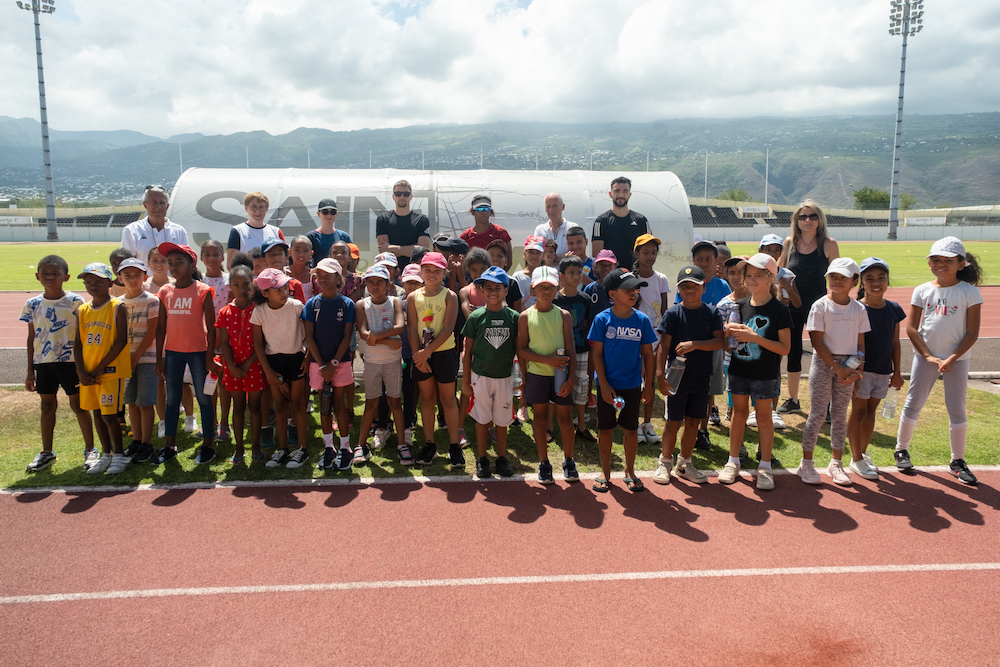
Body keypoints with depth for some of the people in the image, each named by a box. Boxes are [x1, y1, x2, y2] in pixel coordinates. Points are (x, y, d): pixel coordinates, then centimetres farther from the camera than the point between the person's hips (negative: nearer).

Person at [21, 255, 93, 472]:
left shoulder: (75, 301, -5)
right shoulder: (33, 304, 4)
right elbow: (31, 338, 9)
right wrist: (30, 371, 9)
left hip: (70, 361, -3)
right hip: (43, 362, 4)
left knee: (78, 404, 3)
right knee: (47, 405, 12)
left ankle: (90, 450, 14)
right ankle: (46, 452, 25)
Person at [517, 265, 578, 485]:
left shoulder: (563, 315, 0)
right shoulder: (526, 316, -2)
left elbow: (570, 348, -1)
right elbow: (521, 350, -5)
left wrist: (571, 378, -9)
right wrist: (546, 359, -17)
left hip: (560, 375, 0)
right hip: (537, 374, 0)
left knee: (565, 418, 6)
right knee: (540, 418, 9)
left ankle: (568, 461, 24)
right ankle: (544, 463, 22)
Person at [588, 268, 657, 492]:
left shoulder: (642, 320, -3)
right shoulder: (602, 319, -9)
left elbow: (647, 354, 4)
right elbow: (597, 354, -7)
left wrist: (648, 385, 3)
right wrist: (604, 384, -11)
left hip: (632, 386, 2)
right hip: (607, 386, -1)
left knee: (631, 430, 11)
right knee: (605, 429, 9)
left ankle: (629, 471, 30)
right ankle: (605, 472, 27)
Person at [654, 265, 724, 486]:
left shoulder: (712, 313, 3)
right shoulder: (673, 313, -5)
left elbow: (720, 342, -6)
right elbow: (664, 346, -9)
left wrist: (694, 344, -19)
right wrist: (660, 375, -16)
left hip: (702, 377, 3)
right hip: (678, 375, -3)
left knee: (693, 422, 11)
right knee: (673, 422, 2)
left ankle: (684, 464, 26)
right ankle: (665, 462, 20)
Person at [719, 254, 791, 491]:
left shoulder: (779, 310, -11)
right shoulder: (740, 306, 3)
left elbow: (785, 348, -14)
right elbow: (727, 338, 14)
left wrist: (755, 337, -23)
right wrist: (729, 330, -10)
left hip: (765, 373, -4)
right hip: (739, 370, 4)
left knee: (763, 417, 5)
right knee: (739, 413, 13)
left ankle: (765, 466, 18)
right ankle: (733, 461, 24)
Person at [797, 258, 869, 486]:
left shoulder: (859, 309, 6)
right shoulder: (820, 306, -6)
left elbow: (860, 344, 8)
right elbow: (818, 343, -10)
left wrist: (858, 370, -6)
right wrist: (838, 369, -14)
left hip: (848, 365, 3)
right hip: (823, 363, -3)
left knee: (840, 414, 9)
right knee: (818, 413, -1)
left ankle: (836, 463, 20)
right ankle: (806, 463, 9)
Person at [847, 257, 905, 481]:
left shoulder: (894, 309, 4)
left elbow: (895, 342, 10)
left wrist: (897, 372, 10)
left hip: (883, 370, 5)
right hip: (862, 369, -5)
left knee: (871, 410, 13)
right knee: (859, 410, 2)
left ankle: (863, 453, 26)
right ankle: (856, 459, 10)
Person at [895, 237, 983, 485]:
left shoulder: (970, 292, -6)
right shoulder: (922, 291, -1)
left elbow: (972, 333, -7)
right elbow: (911, 328, -2)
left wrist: (952, 359, -16)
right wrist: (928, 356, -11)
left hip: (957, 359, -1)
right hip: (926, 357, 1)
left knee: (957, 409, 5)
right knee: (913, 404, 7)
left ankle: (957, 461, 18)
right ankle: (901, 450, 23)